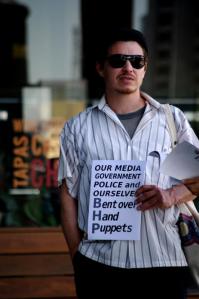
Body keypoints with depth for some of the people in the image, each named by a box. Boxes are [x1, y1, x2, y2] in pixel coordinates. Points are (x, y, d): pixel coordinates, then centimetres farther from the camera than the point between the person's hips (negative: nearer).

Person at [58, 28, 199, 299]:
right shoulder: (78, 128, 4)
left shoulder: (173, 119, 5)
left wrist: (172, 195, -9)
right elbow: (68, 195, 6)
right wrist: (77, 256, 1)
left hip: (164, 261, 1)